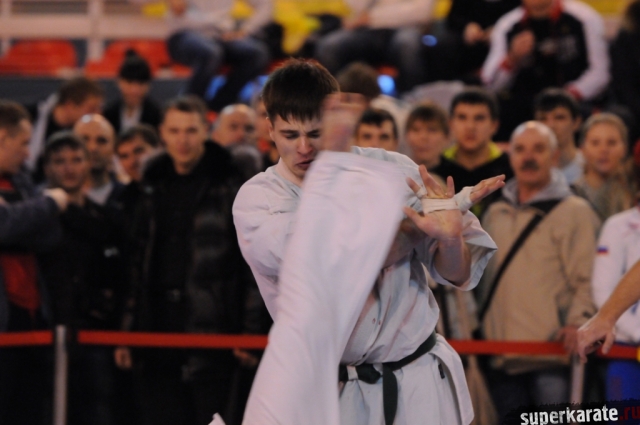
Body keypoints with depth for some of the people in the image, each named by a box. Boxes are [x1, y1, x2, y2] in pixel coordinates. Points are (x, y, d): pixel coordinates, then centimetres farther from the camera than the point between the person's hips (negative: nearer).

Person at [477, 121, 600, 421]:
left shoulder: (574, 212, 0)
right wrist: (476, 325, 14)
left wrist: (578, 322, -20)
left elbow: (587, 280, -5)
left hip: (551, 356, -6)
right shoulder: (495, 214, 18)